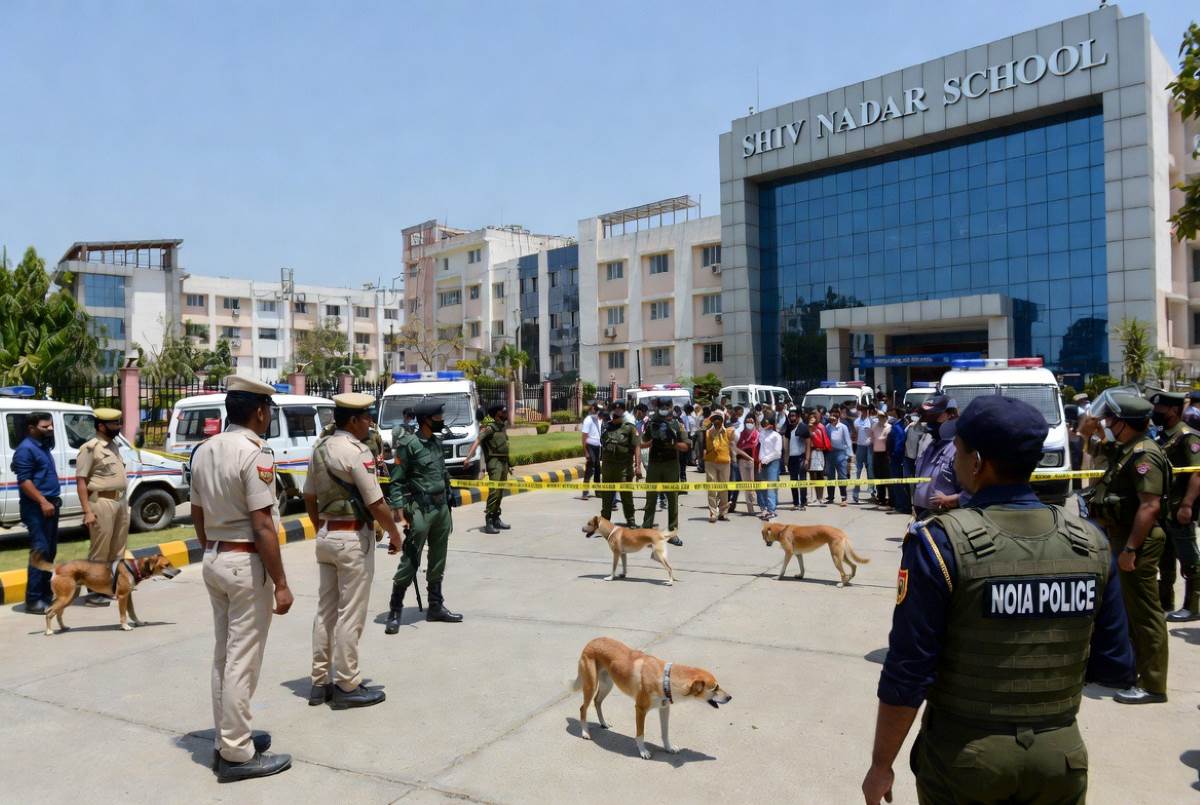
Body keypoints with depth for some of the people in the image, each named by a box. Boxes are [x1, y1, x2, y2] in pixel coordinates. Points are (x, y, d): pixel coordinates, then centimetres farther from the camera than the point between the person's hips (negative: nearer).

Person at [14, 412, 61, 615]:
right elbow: (24, 480, -19)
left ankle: (45, 593, 21)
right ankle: (33, 600, -10)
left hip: (50, 505, 10)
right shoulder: (26, 449, -12)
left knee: (50, 552, 13)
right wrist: (43, 502, -24)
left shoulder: (43, 446, 16)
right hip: (36, 508, -10)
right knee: (40, 551, -12)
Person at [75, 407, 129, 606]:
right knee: (99, 551, -3)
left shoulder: (114, 445, 15)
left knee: (117, 549, 15)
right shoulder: (90, 448, -10)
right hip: (102, 502, -8)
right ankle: (94, 592, 5)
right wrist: (87, 511, -18)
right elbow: (81, 481, -13)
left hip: (120, 501, 8)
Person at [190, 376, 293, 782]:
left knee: (224, 655, 17)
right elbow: (262, 526, -21)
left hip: (215, 561, 9)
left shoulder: (204, 451, 7)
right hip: (247, 564, -9)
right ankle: (237, 754, 9)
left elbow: (198, 515, 14)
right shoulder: (254, 454, -18)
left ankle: (227, 737, 29)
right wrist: (281, 583, -17)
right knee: (242, 660, 0)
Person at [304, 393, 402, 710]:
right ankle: (347, 687, 10)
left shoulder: (320, 448, 8)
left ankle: (320, 683, 23)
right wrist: (395, 535, -5)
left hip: (326, 536, 8)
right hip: (354, 538, -8)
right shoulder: (357, 452, -17)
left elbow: (309, 498, 15)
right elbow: (376, 504, -18)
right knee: (350, 615, 0)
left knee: (325, 610, 14)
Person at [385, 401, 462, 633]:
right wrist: (401, 517, -17)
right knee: (410, 562, -3)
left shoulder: (437, 442, 10)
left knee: (438, 562, 14)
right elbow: (396, 483, -12)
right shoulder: (409, 445, -12)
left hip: (441, 509, 7)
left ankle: (436, 607, 24)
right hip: (420, 510, -7)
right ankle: (395, 611, 8)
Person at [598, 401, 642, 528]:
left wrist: (638, 466, -17)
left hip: (624, 467, -4)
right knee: (606, 496, 13)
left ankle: (630, 521, 9)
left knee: (626, 496, 1)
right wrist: (600, 463, 16)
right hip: (607, 466, 5)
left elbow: (636, 448, -9)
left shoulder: (630, 427, -3)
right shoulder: (606, 426, 12)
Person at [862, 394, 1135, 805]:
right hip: (1061, 755, 3)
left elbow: (907, 673, -17)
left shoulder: (940, 542, -19)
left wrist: (881, 765, -6)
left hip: (965, 756, -3)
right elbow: (1114, 666, 2)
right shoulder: (1091, 541, -7)